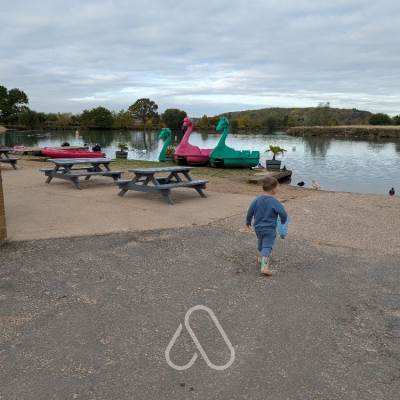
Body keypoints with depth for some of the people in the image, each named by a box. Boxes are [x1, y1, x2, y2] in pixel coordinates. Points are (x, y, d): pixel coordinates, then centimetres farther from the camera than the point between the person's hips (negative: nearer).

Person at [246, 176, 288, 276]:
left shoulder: (257, 199, -5)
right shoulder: (275, 202, -18)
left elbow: (250, 211, 1)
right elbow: (283, 213, -17)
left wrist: (248, 221, 17)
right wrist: (283, 221, 5)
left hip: (258, 227, 5)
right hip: (270, 229, -5)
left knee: (261, 243, 26)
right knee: (267, 246, -5)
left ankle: (262, 257, 47)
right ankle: (264, 266, -16)